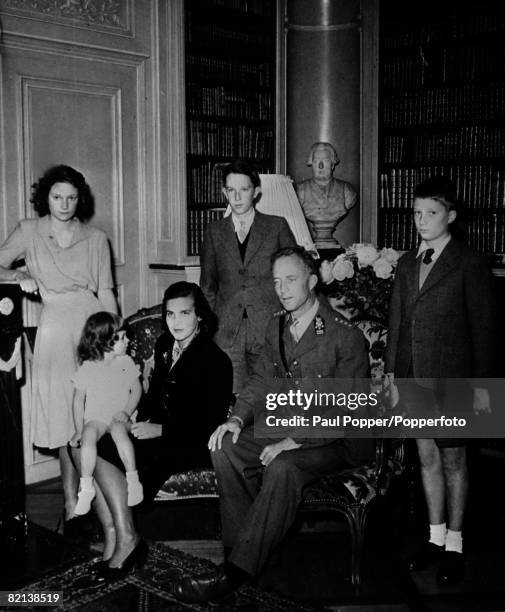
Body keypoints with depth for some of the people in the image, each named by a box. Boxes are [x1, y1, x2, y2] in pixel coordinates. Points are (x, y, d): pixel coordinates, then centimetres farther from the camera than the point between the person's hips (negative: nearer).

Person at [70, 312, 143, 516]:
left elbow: (137, 390, 6)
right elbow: (79, 400, 1)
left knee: (118, 431, -33)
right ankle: (86, 487, -25)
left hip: (119, 418, 0)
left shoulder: (126, 362, 4)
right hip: (95, 418, 0)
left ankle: (133, 480, -29)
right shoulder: (87, 369, -2)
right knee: (89, 435, -32)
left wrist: (127, 412, -10)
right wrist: (79, 429, -5)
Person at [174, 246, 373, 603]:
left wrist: (297, 441, -27)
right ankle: (239, 544, -9)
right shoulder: (276, 328, 8)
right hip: (287, 427, 7)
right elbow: (262, 380, 13)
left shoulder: (345, 336, -16)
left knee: (283, 467, -34)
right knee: (225, 446, -15)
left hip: (336, 440, -7)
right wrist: (238, 418, -7)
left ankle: (238, 571, -26)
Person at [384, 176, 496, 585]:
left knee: (453, 459, 7)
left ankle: (454, 545, 23)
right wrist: (392, 373, 10)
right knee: (427, 457, 14)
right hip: (413, 378, 5)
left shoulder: (470, 264, -7)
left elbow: (484, 328, -7)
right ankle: (436, 537, 29)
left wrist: (482, 385, -8)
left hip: (450, 381, -5)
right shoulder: (407, 264, 10)